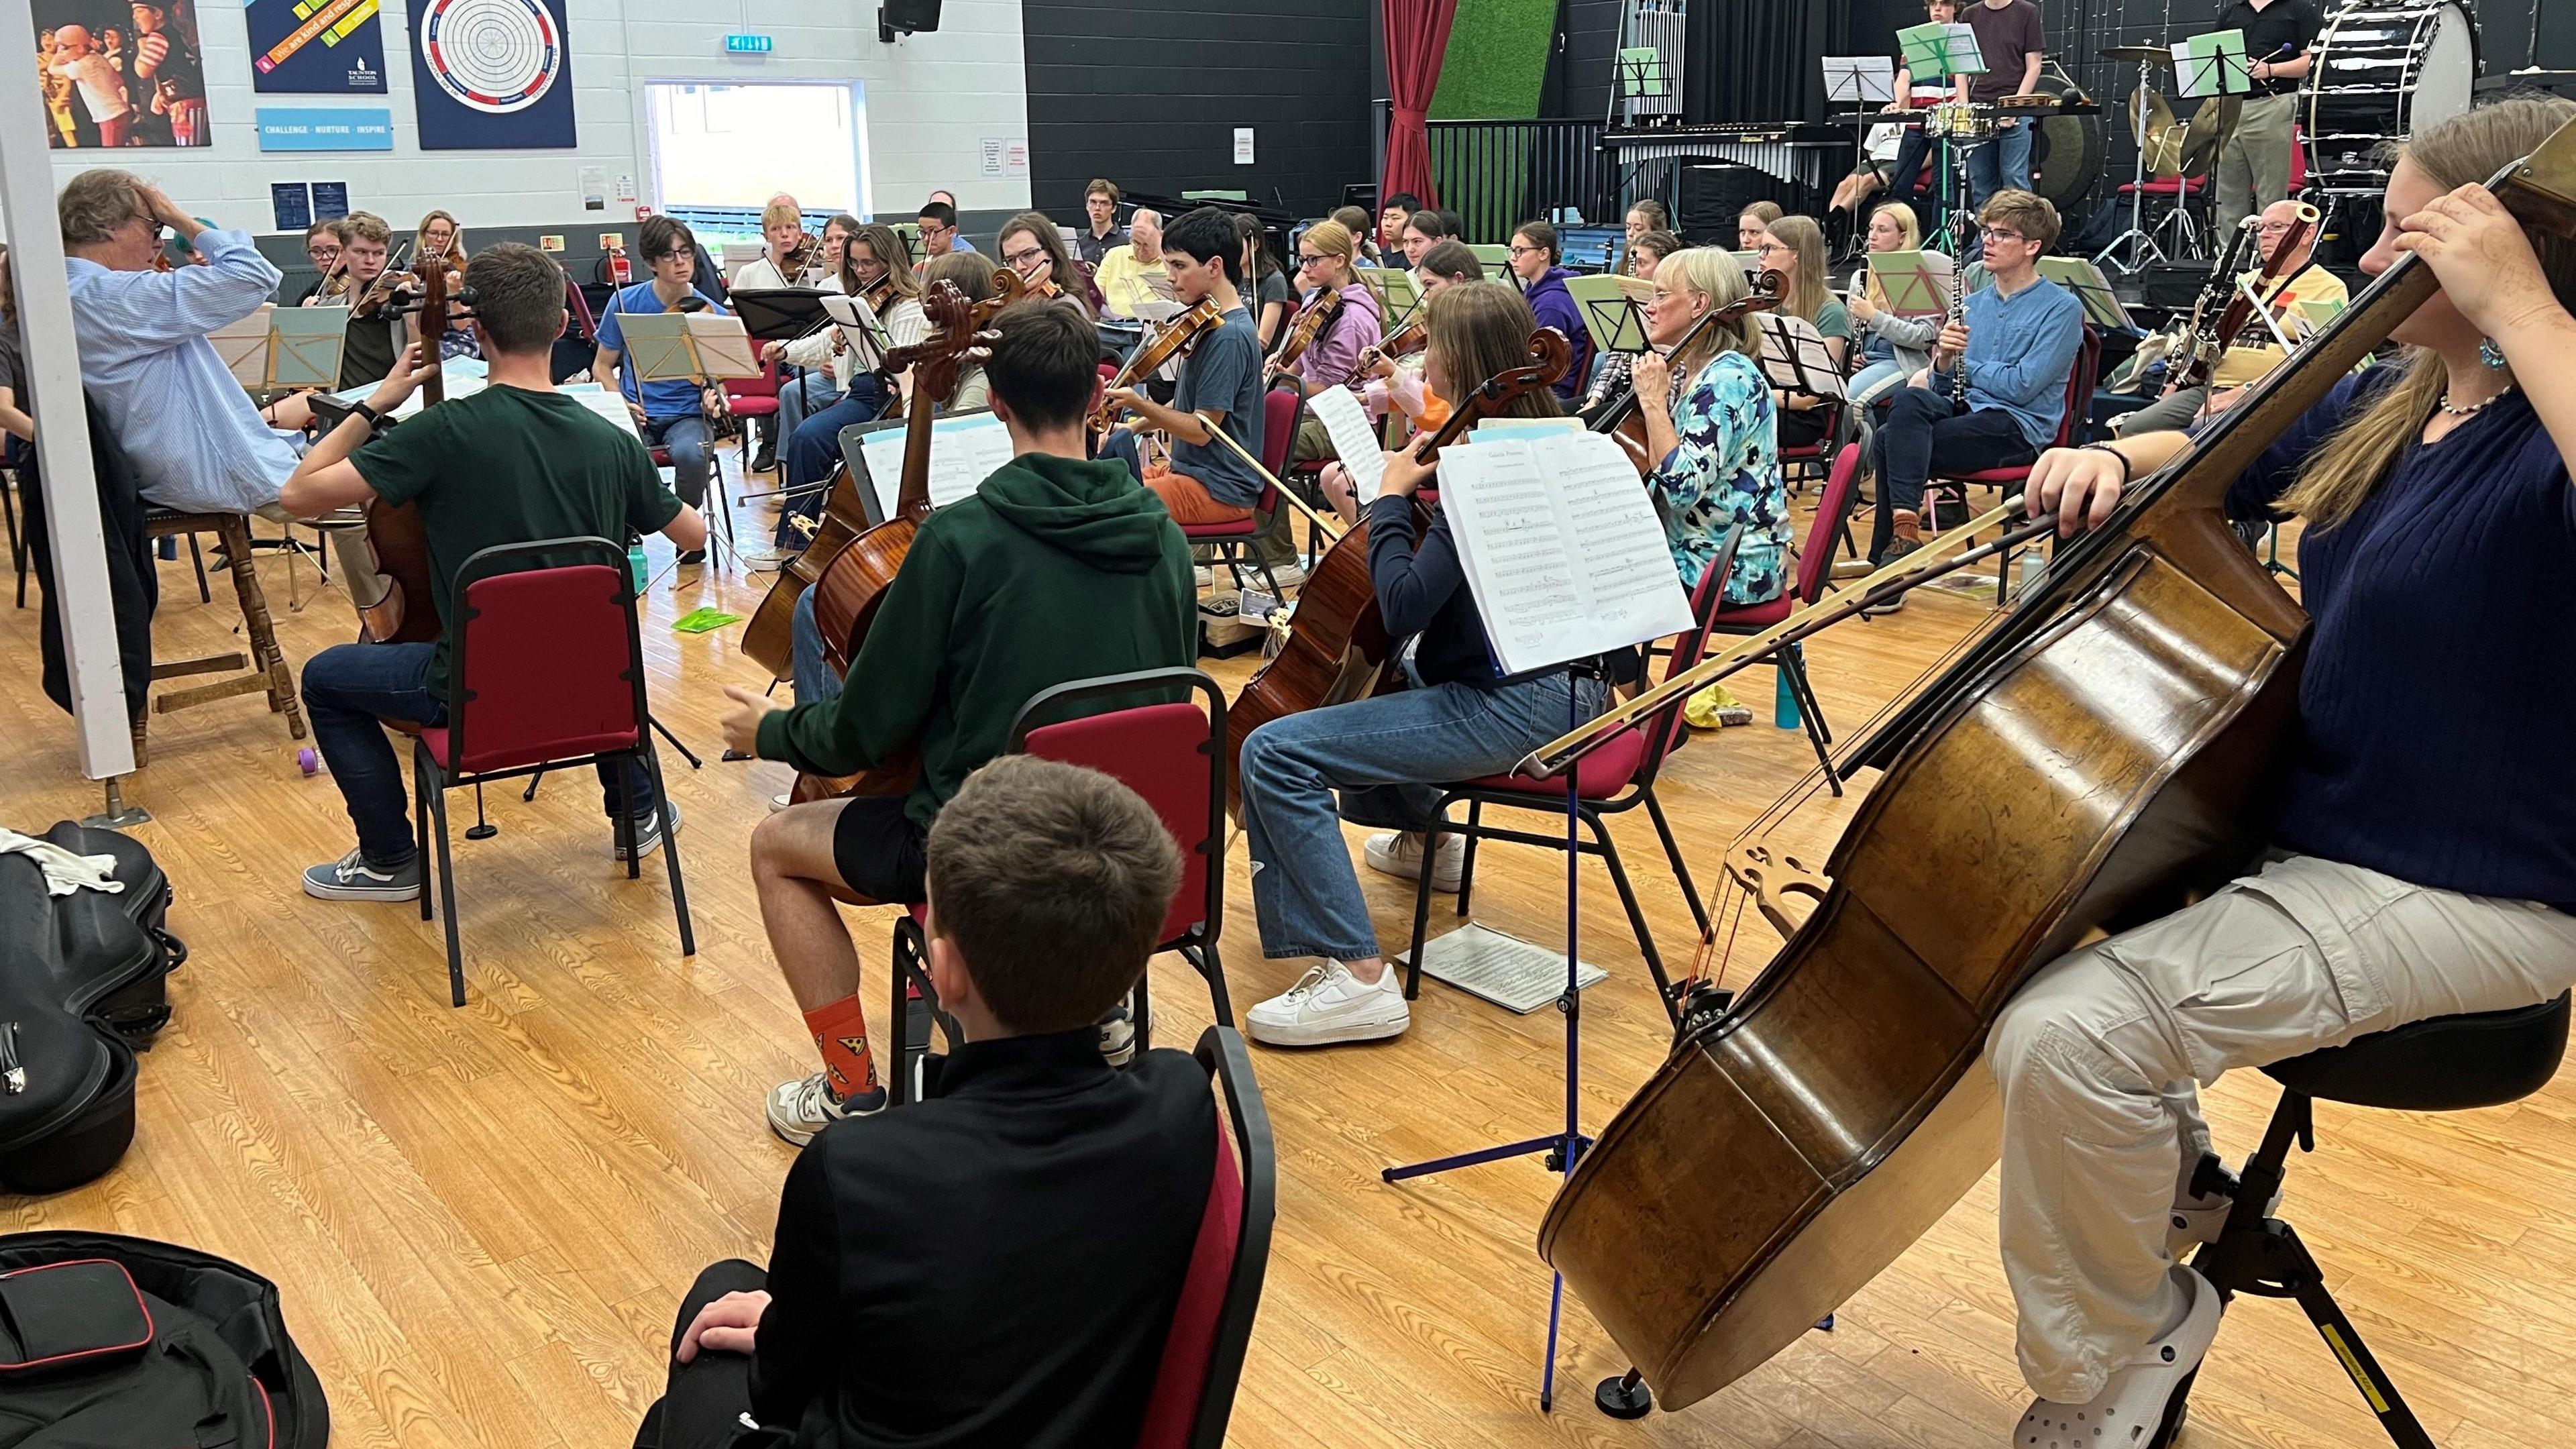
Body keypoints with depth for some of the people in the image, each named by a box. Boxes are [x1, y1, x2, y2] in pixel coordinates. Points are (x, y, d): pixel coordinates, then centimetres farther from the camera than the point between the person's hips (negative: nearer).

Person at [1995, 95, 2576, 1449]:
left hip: (2463, 896, -10)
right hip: (2303, 820, 10)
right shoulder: (2382, 407, 6)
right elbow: (2211, 457, 21)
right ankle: (2169, 1172, 29)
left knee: (2065, 1033, -27)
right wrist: (2113, 460, -1)